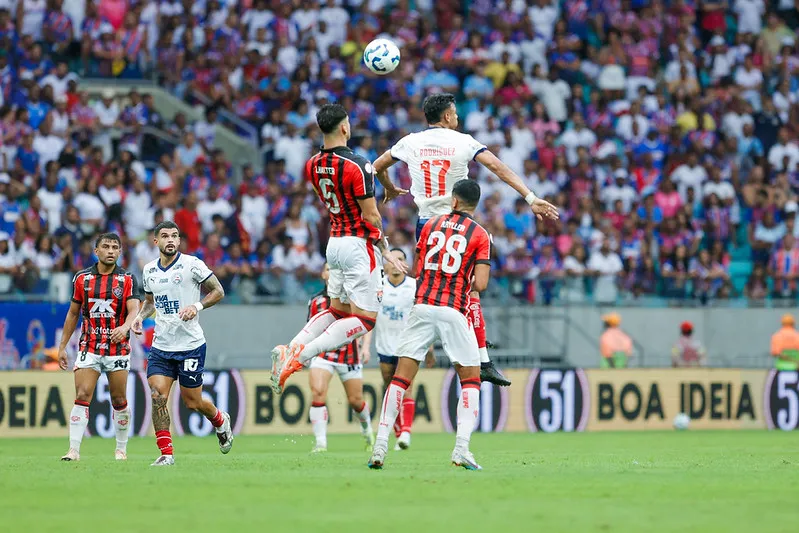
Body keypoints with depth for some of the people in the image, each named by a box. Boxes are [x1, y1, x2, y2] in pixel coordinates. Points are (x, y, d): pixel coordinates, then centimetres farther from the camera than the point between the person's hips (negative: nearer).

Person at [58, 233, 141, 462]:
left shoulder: (127, 280, -1)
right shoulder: (82, 278, 5)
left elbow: (134, 310, -13)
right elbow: (73, 313, 13)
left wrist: (125, 327, -36)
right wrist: (62, 346, 11)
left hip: (118, 348, -1)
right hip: (89, 348, 1)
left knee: (119, 400, 5)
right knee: (82, 396, -11)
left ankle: (121, 449, 20)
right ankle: (74, 449, -12)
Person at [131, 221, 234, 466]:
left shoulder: (192, 264, -8)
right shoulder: (149, 270, 7)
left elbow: (218, 292, -2)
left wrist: (197, 306, -18)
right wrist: (140, 315, 4)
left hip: (191, 345, -4)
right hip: (161, 346, 4)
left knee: (192, 402, 4)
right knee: (158, 396, -12)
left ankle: (221, 421, 37)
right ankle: (166, 453, -7)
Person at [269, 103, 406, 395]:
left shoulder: (312, 166, 3)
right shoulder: (358, 166, -19)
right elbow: (371, 217, -16)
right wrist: (386, 251, -2)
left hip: (334, 242, 8)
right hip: (360, 245, -8)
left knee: (338, 310, 20)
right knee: (364, 319, -3)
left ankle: (291, 348, 0)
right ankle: (303, 354, -18)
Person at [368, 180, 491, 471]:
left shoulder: (431, 224, 12)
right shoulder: (480, 235, 3)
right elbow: (480, 284, -4)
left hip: (422, 306, 2)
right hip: (454, 312, -2)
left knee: (401, 377, 4)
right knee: (471, 379, 10)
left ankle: (380, 446, -3)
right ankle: (461, 448, -6)